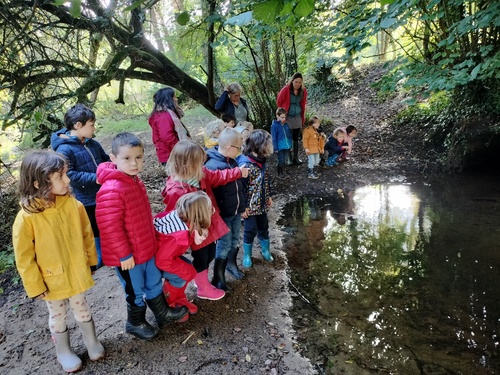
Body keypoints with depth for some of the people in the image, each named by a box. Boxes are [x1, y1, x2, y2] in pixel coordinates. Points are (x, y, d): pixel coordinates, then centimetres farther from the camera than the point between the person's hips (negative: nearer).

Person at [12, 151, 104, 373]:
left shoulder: (73, 204, -15)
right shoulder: (27, 217, -24)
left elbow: (87, 234, -1)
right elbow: (24, 257, -15)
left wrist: (90, 260, 7)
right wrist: (35, 285, -9)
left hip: (77, 274, 2)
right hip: (52, 280, -2)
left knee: (81, 309, 22)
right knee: (57, 316, 20)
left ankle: (92, 342, 44)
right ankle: (63, 352, 43)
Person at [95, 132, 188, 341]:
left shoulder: (134, 180, 2)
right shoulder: (112, 190, -28)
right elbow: (110, 227, -27)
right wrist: (124, 254, -20)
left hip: (145, 247, 8)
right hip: (127, 256, -8)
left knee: (154, 283, 24)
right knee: (136, 292, 14)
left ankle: (163, 314, 45)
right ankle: (135, 323, 39)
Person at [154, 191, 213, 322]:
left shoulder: (179, 215, -18)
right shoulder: (180, 235, -38)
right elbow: (163, 261, -33)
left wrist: (196, 235, -16)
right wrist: (187, 271, -19)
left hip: (159, 251, 8)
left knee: (188, 267, 3)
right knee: (180, 277, -14)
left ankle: (179, 299, 22)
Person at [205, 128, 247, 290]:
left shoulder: (232, 162, 1)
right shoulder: (212, 166, -27)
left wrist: (242, 206, 18)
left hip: (236, 211, 8)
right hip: (223, 214, -8)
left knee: (235, 241, 22)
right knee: (224, 245, 4)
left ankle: (231, 264, 46)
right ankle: (218, 279, 21)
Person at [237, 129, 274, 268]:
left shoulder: (261, 160, 1)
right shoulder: (245, 163, -24)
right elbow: (242, 187, -21)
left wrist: (269, 196, 15)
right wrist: (243, 207, -19)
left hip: (262, 203, 7)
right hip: (250, 205, -7)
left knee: (263, 228, 20)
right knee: (251, 230, 7)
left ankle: (265, 250, 41)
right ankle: (246, 256, 28)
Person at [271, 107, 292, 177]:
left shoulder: (286, 124, 3)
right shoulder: (274, 126, -13)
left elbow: (289, 135, 11)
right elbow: (274, 138, -12)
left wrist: (290, 144, 10)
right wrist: (275, 148, -12)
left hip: (287, 147, 5)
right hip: (280, 147, -5)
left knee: (284, 160, 17)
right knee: (281, 161, 4)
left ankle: (283, 172, 33)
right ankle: (279, 174, 20)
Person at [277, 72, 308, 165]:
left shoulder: (303, 91, -1)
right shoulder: (285, 90, -14)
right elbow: (279, 103, -2)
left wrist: (303, 118, 16)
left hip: (298, 117, 4)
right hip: (287, 117, -4)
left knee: (296, 138, 10)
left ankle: (296, 157, 20)